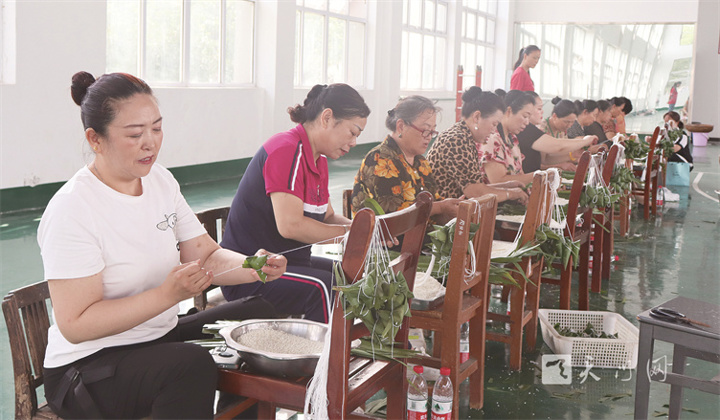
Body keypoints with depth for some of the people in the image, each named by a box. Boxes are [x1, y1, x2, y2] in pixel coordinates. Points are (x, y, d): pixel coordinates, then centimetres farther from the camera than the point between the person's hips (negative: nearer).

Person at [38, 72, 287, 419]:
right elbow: (75, 325, -23)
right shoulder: (71, 211, -20)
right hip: (88, 368, -8)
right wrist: (168, 294, -31)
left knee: (259, 314, 0)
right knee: (193, 364, -33)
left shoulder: (160, 180, 4)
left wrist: (255, 268, -18)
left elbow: (207, 257, 4)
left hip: (159, 337, 8)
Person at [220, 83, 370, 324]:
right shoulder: (287, 151, -19)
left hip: (290, 263, 10)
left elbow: (328, 218, 15)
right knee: (324, 286, -30)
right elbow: (290, 225, -27)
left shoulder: (319, 159, 13)